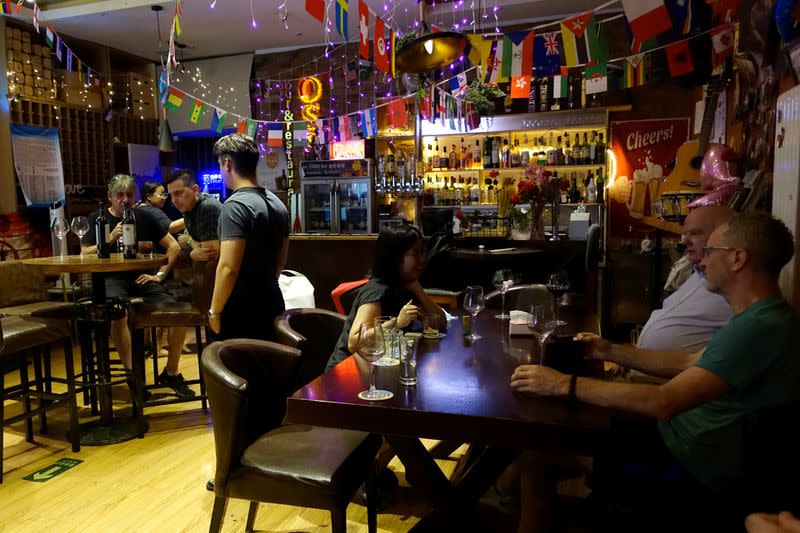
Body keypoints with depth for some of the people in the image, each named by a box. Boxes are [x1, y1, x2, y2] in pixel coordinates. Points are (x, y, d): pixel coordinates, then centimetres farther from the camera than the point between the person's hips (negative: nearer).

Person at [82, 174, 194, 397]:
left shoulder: (145, 217, 13)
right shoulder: (97, 219, 9)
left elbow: (174, 247, 11)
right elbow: (84, 255, 1)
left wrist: (160, 275, 1)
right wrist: (109, 240, -13)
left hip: (141, 278, 2)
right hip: (111, 280, -2)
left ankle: (171, 372, -2)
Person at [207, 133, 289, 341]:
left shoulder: (235, 205, -18)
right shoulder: (277, 204, 9)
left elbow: (228, 267, -23)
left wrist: (215, 311, -13)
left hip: (241, 310, -8)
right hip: (271, 304, 8)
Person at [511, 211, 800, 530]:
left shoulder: (759, 328, -29)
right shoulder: (762, 316, 6)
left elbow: (663, 402, -35)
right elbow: (689, 363, 12)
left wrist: (564, 384, -31)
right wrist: (610, 352, 8)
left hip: (700, 468, -9)